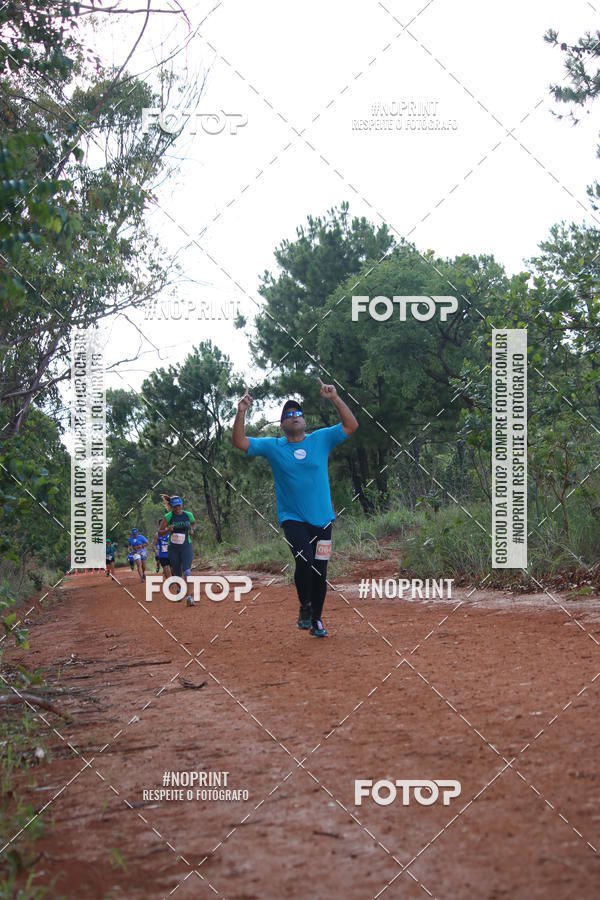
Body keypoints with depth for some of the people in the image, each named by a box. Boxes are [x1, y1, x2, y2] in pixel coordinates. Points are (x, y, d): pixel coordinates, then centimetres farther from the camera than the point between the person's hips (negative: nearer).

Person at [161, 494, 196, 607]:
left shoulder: (188, 515, -1)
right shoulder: (168, 517, -6)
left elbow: (194, 523, 22)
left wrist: (192, 530, 1)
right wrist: (167, 529, -21)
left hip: (186, 547, -1)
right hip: (173, 548, 1)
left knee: (187, 571, -17)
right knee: (177, 574, 9)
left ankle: (189, 597, -24)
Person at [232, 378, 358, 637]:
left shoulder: (321, 439, 5)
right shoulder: (272, 447, 5)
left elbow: (351, 425, -3)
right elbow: (239, 442, -3)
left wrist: (335, 399, -13)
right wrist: (241, 413, -17)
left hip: (322, 518, 2)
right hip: (292, 518, -2)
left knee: (320, 570, 6)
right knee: (305, 559, -25)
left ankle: (316, 618, 25)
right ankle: (305, 605, 0)